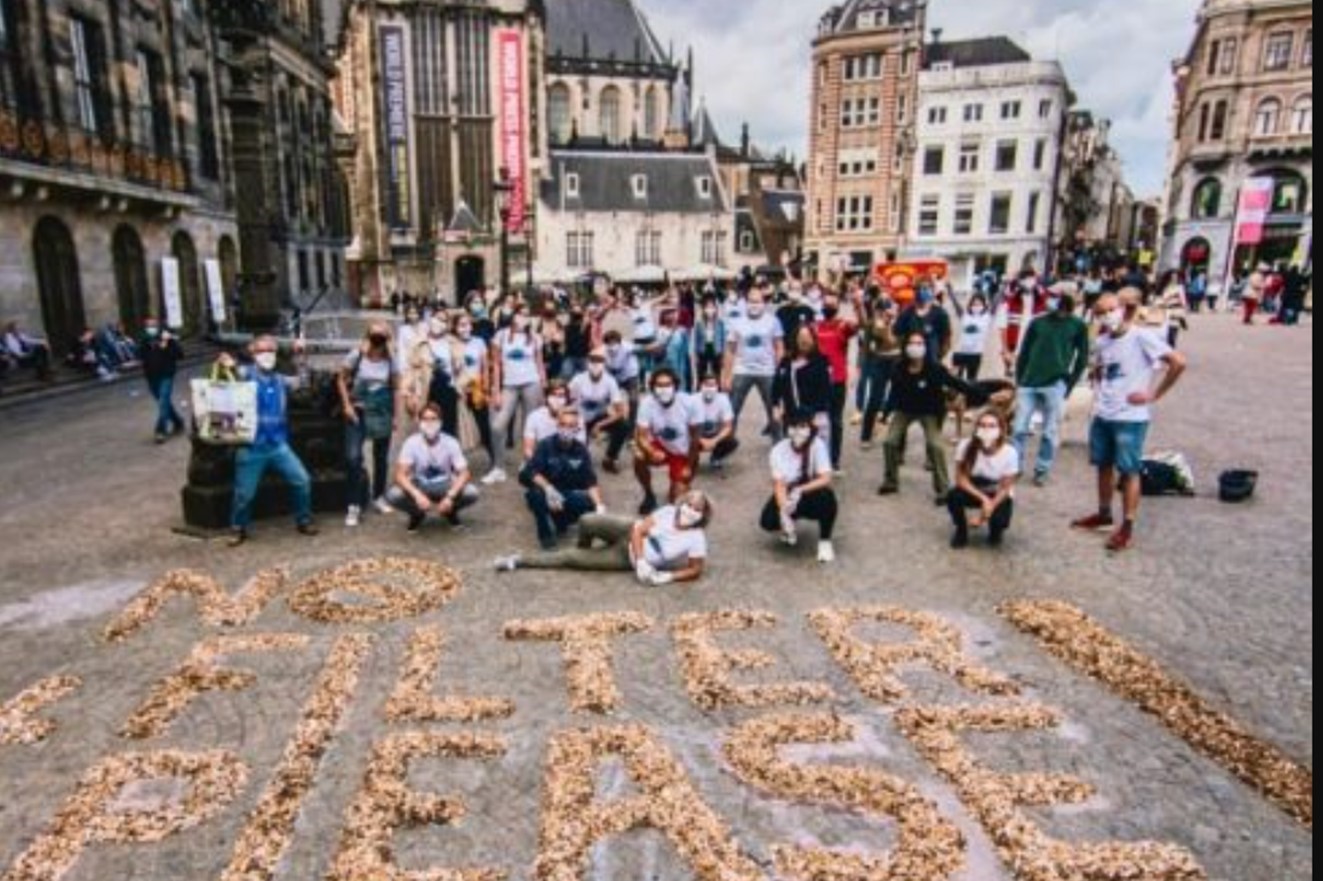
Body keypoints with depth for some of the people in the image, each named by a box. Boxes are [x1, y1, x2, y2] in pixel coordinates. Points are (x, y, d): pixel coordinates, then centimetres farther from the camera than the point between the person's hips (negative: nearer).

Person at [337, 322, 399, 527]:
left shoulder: (390, 359, -2)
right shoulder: (357, 355, -9)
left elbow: (395, 388, 5)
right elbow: (341, 380, 0)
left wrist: (395, 415, 5)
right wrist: (347, 405, -7)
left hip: (382, 412, 3)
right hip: (358, 411, -3)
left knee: (382, 457, 12)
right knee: (354, 456, -11)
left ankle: (379, 496, 31)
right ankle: (355, 506, -5)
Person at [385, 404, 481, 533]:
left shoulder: (450, 443, -17)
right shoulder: (411, 443, -18)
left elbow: (465, 473, -21)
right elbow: (400, 475, -23)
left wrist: (450, 496, -37)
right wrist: (417, 495, -41)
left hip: (444, 486, 0)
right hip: (419, 487, 0)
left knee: (472, 493, -29)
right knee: (393, 495, -30)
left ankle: (450, 511, 6)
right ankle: (417, 514, 4)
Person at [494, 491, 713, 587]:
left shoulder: (696, 539, -21)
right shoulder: (668, 512, -14)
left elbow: (696, 570, -15)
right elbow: (639, 530, -12)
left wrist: (666, 577, -26)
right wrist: (641, 562, -25)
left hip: (626, 559, -2)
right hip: (629, 533, 2)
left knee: (573, 559, -10)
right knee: (588, 521, -25)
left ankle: (520, 562, 8)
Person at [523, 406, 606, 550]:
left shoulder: (581, 450, -7)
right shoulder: (546, 445, -14)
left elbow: (591, 481, -9)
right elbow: (532, 472, -23)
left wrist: (599, 505, -24)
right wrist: (548, 488, -41)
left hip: (568, 496, 2)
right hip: (548, 494, -2)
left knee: (590, 504, -27)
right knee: (537, 494, -36)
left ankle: (561, 522, 8)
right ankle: (545, 534, -8)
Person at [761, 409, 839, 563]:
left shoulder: (818, 445, -18)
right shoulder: (779, 450, -15)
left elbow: (826, 479, -24)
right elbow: (779, 484, -21)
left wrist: (800, 490, -37)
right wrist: (784, 511, -37)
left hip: (811, 493, -1)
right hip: (788, 496, 1)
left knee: (828, 499, -36)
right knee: (768, 521, -25)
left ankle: (825, 541, -7)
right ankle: (791, 524, 15)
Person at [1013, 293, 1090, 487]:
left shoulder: (1078, 326, 7)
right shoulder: (1038, 322, 11)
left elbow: (1082, 358, 5)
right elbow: (1023, 353, 12)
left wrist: (1069, 385, -3)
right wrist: (1019, 380, 4)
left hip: (1055, 385, -2)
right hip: (1029, 383, 2)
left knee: (1050, 432, 2)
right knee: (1020, 428, 0)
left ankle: (1043, 470, 11)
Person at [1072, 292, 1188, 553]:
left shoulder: (1142, 338, -12)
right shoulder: (1103, 341, 8)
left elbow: (1179, 362, -18)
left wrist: (1154, 395, -15)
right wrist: (1100, 387, 8)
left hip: (1131, 417, -7)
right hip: (1102, 415, 7)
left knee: (1130, 471, 1)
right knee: (1104, 465, 16)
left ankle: (1127, 528, 9)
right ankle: (1104, 514, 32)